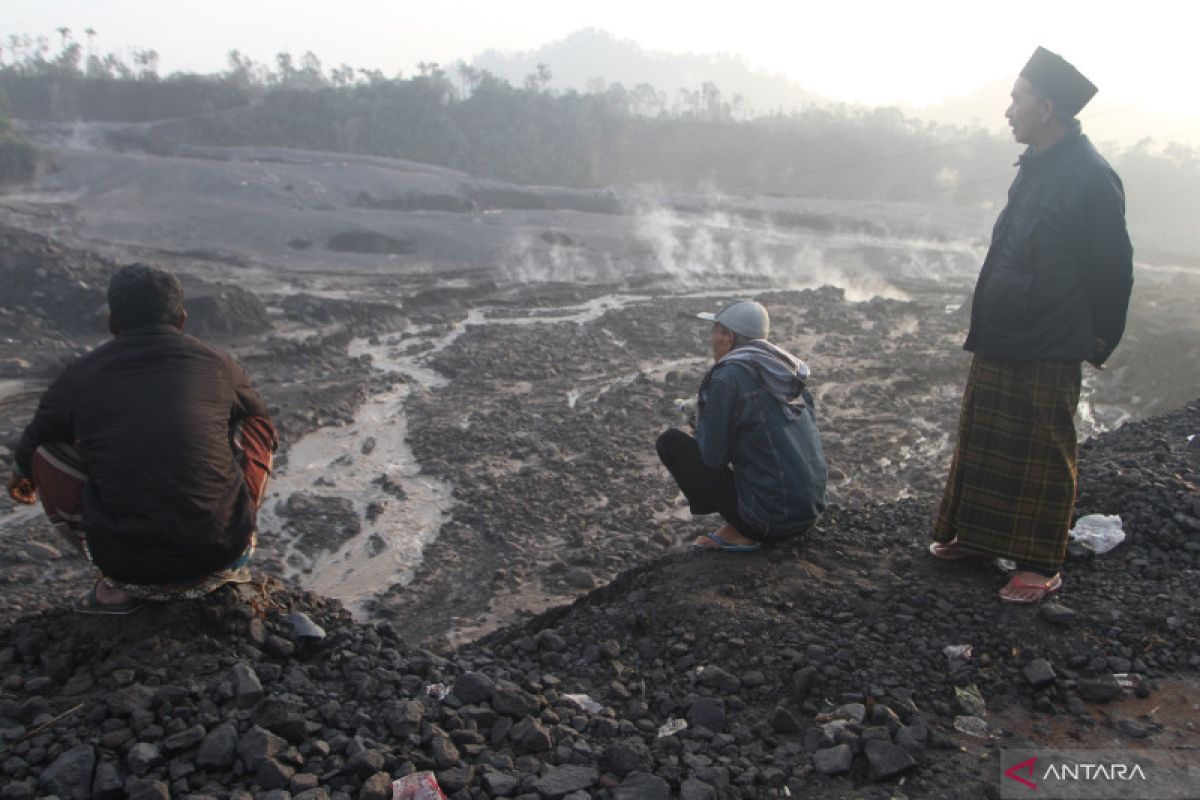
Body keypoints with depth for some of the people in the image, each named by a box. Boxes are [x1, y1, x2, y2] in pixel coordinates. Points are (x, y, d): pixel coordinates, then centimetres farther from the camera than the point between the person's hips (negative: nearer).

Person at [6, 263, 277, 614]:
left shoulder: (79, 377, 4)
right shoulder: (218, 364, 6)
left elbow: (30, 445, 23)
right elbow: (261, 421, 27)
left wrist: (22, 474, 49)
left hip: (127, 563, 0)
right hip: (224, 549, 1)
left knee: (45, 451, 19)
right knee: (257, 427, 22)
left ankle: (115, 585, 11)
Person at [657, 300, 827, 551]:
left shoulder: (727, 377, -13)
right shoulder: (782, 369, 9)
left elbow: (710, 456, -13)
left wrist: (701, 420, 9)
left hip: (770, 518, -8)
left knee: (670, 441, -1)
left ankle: (739, 533, -2)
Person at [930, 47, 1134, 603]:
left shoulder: (1090, 176, -17)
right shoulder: (1036, 166, 11)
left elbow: (1112, 266, -13)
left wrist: (1100, 339, -6)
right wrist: (988, 322, 17)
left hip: (1047, 352, -9)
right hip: (999, 341, 9)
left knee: (1043, 458, 3)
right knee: (983, 443, 17)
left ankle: (1041, 567, 16)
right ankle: (976, 536, 32)